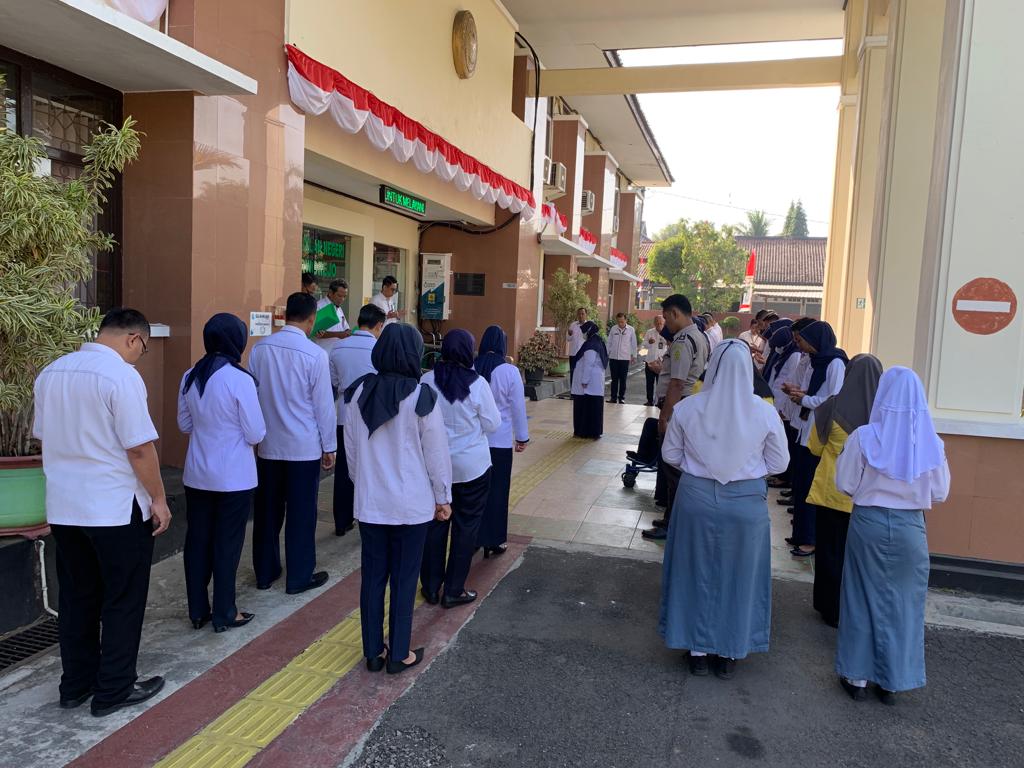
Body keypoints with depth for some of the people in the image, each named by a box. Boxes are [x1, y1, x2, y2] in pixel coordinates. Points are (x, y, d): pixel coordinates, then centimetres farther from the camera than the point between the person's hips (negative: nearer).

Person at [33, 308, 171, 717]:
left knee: (77, 598, 18)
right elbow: (140, 448, -19)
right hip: (115, 509, -7)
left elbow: (43, 436, 16)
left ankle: (76, 684, 30)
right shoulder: (122, 375, -18)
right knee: (122, 601, 8)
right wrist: (158, 499, -9)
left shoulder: (50, 372, 6)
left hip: (62, 506, 7)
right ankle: (114, 689, 18)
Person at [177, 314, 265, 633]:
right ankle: (224, 614, 17)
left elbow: (184, 424, 12)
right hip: (233, 477, -5)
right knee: (227, 544, 6)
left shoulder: (190, 376, 0)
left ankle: (198, 611, 26)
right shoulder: (240, 379, -18)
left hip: (197, 475, 5)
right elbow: (256, 433, -13)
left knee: (197, 540, 14)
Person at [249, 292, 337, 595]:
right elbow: (323, 404, -10)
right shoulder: (315, 354, -15)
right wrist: (329, 446, 1)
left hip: (268, 444, 5)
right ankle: (299, 577, 17)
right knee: (301, 513, 7)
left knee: (266, 511, 15)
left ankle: (265, 572, 27)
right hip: (304, 447, -4)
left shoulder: (259, 348, -2)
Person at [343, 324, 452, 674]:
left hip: (369, 502, 4)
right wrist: (443, 497, 4)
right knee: (404, 579, 8)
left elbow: (351, 447, 7)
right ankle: (399, 655, 20)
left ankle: (373, 652, 25)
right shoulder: (421, 397, -14)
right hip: (411, 503, -3)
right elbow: (436, 452, -8)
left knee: (372, 576, 13)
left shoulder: (359, 392, -2)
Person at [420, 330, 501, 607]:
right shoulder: (477, 383, -15)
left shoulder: (427, 381, -9)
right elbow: (492, 424, -7)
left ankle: (431, 586, 24)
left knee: (435, 523, 14)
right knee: (465, 526, 10)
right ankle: (454, 590, 17)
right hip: (471, 466, -2)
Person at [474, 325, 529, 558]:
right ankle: (493, 541, 17)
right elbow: (518, 407, -6)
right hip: (500, 441, -3)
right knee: (497, 491, 9)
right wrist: (522, 437, 7)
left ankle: (473, 538, 24)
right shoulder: (509, 371, -13)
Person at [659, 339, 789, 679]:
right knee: (738, 576, 16)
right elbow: (778, 463, -2)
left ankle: (697, 650, 29)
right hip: (746, 503, 0)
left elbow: (671, 454, 0)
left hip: (697, 498, 1)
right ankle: (729, 653, 30)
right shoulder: (765, 412, -13)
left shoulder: (687, 408, -11)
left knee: (696, 572, 16)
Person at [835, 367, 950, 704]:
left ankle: (856, 676, 21)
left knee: (863, 599, 12)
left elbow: (844, 484, -8)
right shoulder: (931, 443, -7)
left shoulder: (864, 437, -13)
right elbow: (939, 493, 1)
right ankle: (893, 682, 23)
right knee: (903, 604, 14)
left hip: (868, 524, -1)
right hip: (910, 529, 1)